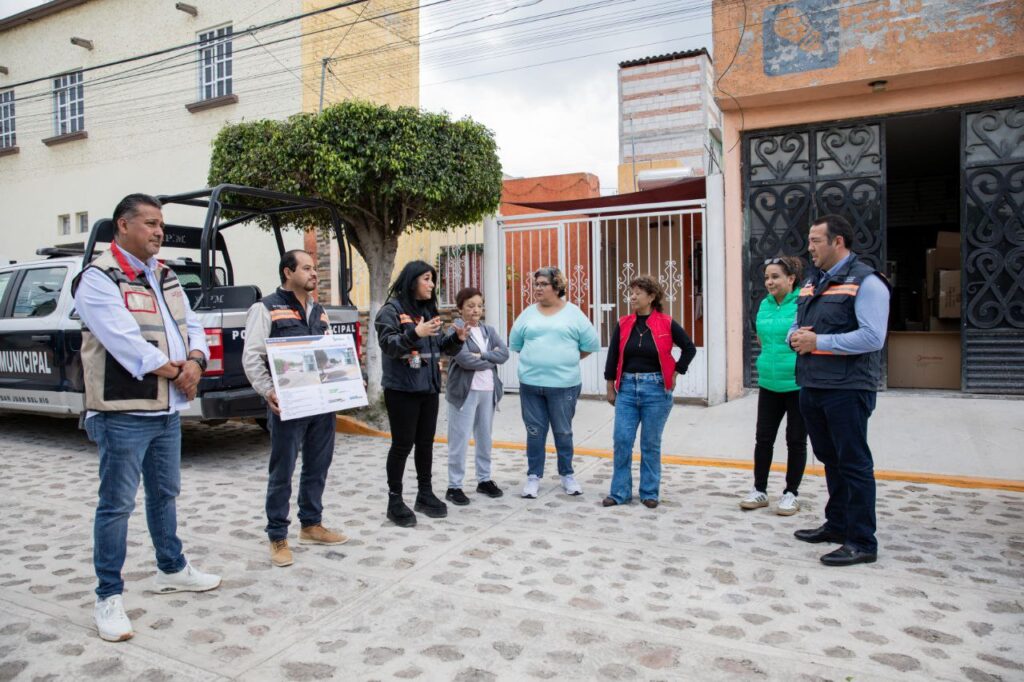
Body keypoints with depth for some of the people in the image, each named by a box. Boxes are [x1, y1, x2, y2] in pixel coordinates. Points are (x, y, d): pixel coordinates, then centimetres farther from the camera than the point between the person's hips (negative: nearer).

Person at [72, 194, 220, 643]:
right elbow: (123, 340, -21)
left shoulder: (165, 277, 13)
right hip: (123, 413, -8)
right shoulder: (98, 279, -11)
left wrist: (195, 362, -11)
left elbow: (190, 325, 10)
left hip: (168, 409, 8)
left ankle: (172, 569, 36)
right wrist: (174, 371, -13)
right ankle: (109, 597, 14)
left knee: (165, 493, 19)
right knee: (116, 503, 0)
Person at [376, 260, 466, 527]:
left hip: (429, 388, 7)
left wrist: (457, 338, -2)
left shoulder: (429, 309, 12)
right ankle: (395, 501, 13)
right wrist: (415, 333, -34)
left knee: (426, 442, 13)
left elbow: (440, 346, 17)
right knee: (402, 444, 0)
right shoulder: (392, 309, -8)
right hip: (402, 389, -7)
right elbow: (388, 345, -20)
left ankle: (425, 494, 26)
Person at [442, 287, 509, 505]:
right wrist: (491, 360, -7)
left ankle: (484, 480, 26)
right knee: (460, 440, -3)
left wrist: (481, 355, -14)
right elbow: (465, 359, -19)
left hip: (488, 390, 6)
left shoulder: (489, 330, 13)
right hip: (465, 391, -6)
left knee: (485, 438, 14)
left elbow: (504, 353, 0)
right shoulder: (456, 330, -6)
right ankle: (454, 486, 5)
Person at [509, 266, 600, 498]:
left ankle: (567, 475, 25)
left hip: (564, 385, -2)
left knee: (563, 432, 9)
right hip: (530, 384, 2)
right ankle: (534, 477, 20)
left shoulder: (573, 313, 0)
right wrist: (535, 359, 10)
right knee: (534, 432, 9)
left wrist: (567, 359, 7)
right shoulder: (528, 314, 7)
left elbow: (591, 344, 3)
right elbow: (515, 343, 14)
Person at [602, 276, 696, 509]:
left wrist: (675, 372, 3)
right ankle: (619, 492, 13)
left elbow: (690, 348, 6)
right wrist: (610, 388, 8)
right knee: (621, 440, 1)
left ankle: (649, 493, 20)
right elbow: (613, 356, 7)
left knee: (651, 443, 6)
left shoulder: (667, 324, -4)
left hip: (656, 389, -2)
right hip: (627, 387, 3)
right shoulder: (623, 324, 4)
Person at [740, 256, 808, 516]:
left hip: (798, 384, -5)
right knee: (763, 438, 10)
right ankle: (759, 490, 22)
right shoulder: (765, 304, 7)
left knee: (796, 440, 8)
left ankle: (791, 493, 21)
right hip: (769, 383, 5)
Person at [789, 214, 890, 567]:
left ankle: (862, 542, 10)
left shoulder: (866, 282, -11)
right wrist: (795, 336, -2)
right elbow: (797, 327, 22)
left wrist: (818, 342, -18)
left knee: (854, 464, 0)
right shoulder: (812, 282, 16)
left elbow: (872, 337, -21)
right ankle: (837, 525, 33)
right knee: (830, 459, 19)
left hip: (847, 389, -8)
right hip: (811, 388, 9)